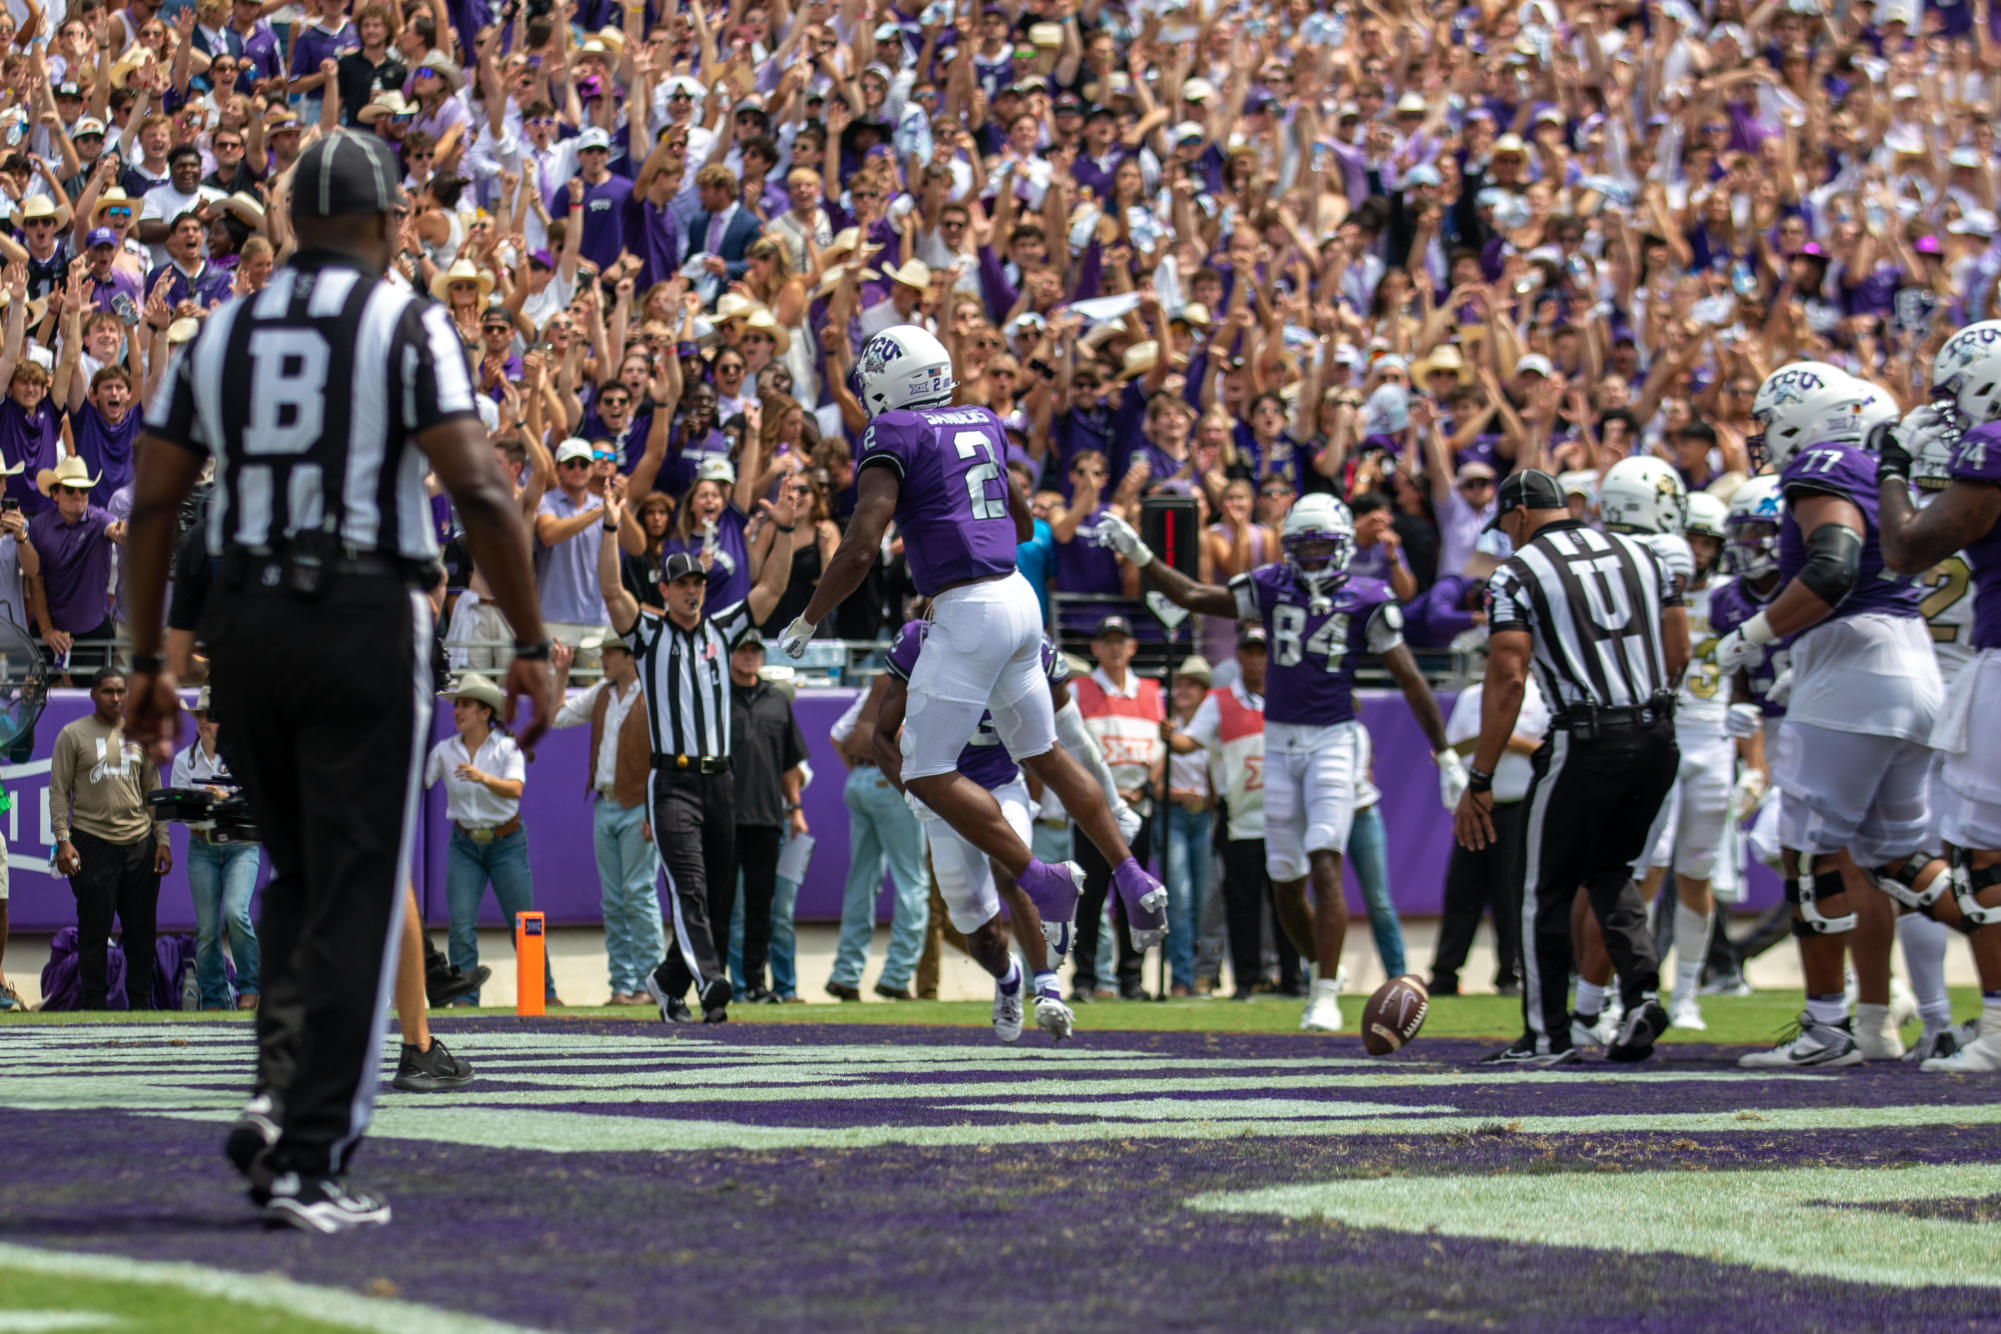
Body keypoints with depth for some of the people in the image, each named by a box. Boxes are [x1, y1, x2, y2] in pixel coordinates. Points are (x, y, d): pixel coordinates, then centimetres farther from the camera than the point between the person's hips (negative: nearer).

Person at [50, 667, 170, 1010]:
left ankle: (140, 1000, 12)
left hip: (139, 842, 4)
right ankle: (93, 1003, 5)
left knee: (141, 929, 5)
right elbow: (59, 791, 0)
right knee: (94, 928, -2)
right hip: (92, 842, -4)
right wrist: (63, 841, -10)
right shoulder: (73, 735, 2)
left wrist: (162, 840, 9)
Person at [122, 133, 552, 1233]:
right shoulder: (405, 327, -2)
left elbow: (153, 506, 10)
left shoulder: (219, 334, 11)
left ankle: (279, 1090, 2)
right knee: (353, 897, 0)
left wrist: (148, 662, 17)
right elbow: (479, 493, -10)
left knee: (299, 879, 21)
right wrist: (530, 645, -4)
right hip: (363, 618, -4)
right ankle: (311, 1162, -3)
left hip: (242, 621, 4)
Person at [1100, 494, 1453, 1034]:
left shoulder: (1366, 602, -4)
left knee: (1324, 862, -18)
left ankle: (1326, 995, -18)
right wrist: (1139, 555, -2)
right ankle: (1322, 967, 30)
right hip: (1280, 743, 4)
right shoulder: (1272, 589, 5)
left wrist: (1444, 752, -1)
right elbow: (1194, 596, 7)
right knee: (1286, 880, 6)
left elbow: (1409, 679, -2)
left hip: (1333, 740, -4)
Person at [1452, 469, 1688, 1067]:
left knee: (1546, 888, 8)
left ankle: (1548, 1035, 11)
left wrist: (1479, 781, -8)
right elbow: (1678, 651, 13)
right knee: (1608, 869, 23)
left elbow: (1507, 680, -10)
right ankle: (1641, 989, 2)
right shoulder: (1640, 554, 13)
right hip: (1657, 737, 6)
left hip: (1586, 742, -6)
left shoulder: (1518, 573, -3)